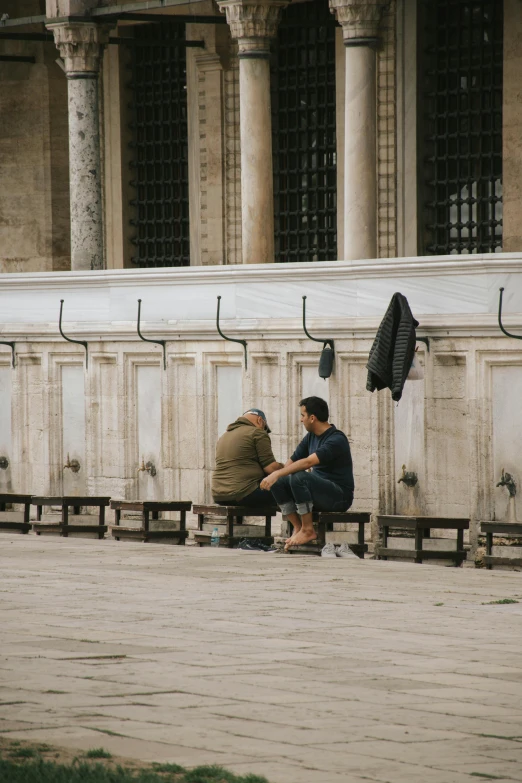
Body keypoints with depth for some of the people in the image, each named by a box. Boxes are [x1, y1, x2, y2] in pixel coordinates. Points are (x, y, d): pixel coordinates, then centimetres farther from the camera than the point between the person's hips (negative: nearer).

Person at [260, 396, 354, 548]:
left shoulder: (336, 440, -19)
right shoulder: (311, 437, 10)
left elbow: (308, 462, -31)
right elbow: (293, 460, 9)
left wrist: (277, 474, -33)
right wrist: (275, 477, -10)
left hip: (339, 496, -8)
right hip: (319, 492, 8)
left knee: (298, 477, -32)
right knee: (278, 483, -10)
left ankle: (308, 530, -21)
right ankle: (298, 528, -7)